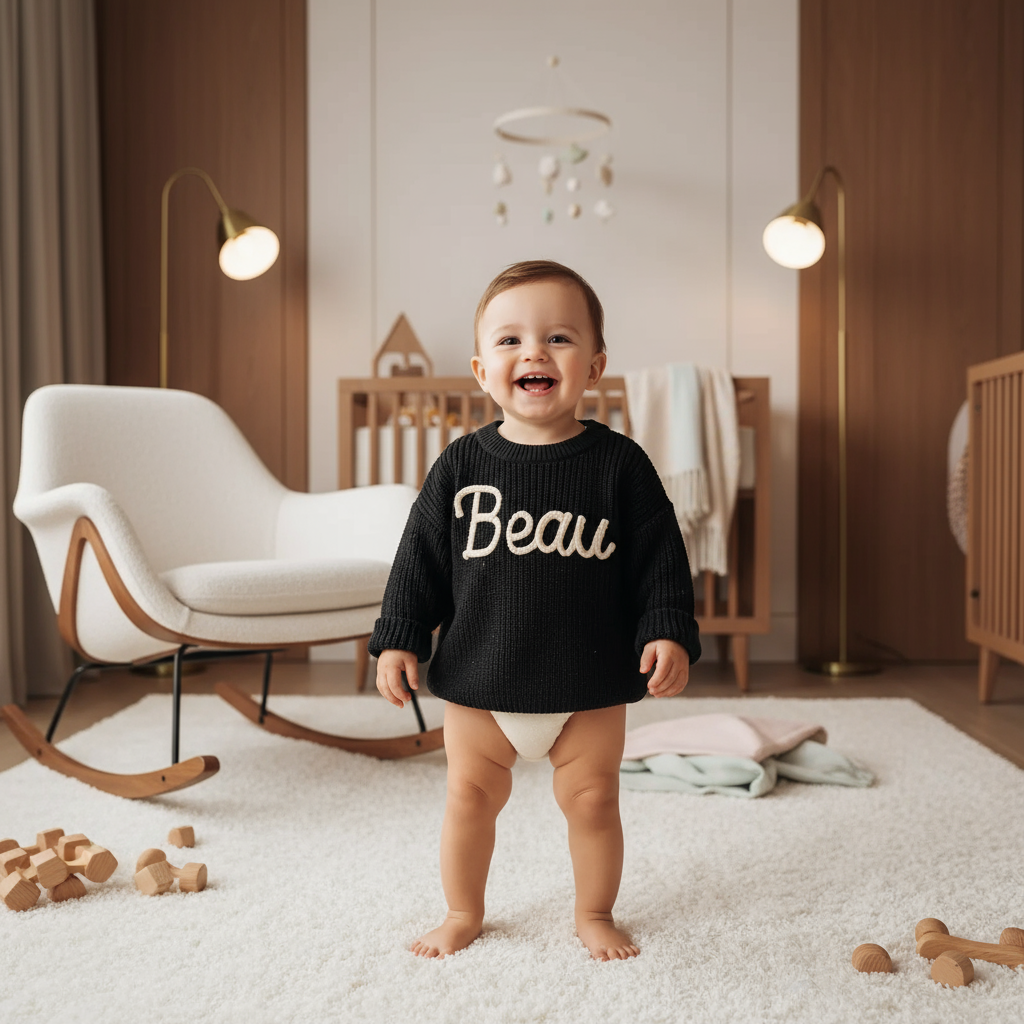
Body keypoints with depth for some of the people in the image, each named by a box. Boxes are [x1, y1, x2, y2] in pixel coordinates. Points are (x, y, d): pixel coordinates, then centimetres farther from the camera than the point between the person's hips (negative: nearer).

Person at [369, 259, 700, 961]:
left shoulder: (619, 464, -6)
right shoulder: (462, 465, -4)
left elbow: (661, 558, -2)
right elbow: (420, 556, 1)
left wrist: (668, 632, -11)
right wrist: (399, 639, -2)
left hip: (590, 688, -1)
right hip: (478, 681, 1)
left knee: (593, 799, 11)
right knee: (470, 798, 13)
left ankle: (595, 913, 36)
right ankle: (464, 912, 36)